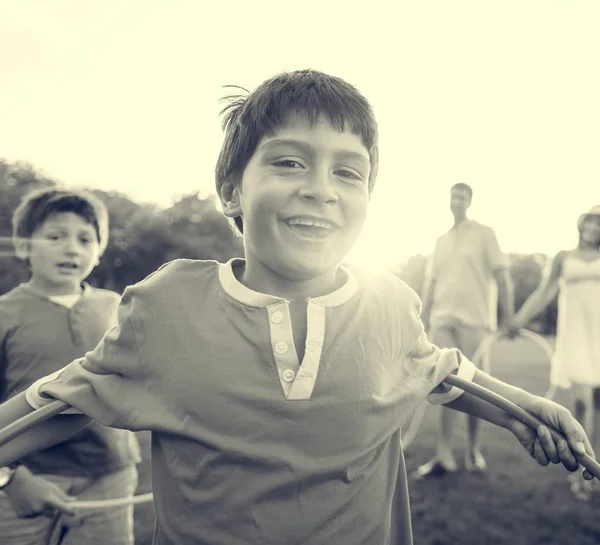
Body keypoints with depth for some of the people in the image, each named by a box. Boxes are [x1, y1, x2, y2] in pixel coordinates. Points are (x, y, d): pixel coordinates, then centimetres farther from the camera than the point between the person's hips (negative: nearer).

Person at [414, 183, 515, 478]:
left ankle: (473, 448, 18)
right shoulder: (441, 240, 16)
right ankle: (444, 455, 3)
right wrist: (424, 320, 10)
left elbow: (502, 275, -1)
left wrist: (508, 316, -7)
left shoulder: (484, 233, 4)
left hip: (474, 320, -3)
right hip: (442, 320, 4)